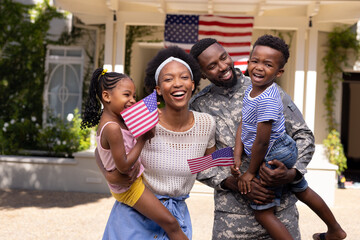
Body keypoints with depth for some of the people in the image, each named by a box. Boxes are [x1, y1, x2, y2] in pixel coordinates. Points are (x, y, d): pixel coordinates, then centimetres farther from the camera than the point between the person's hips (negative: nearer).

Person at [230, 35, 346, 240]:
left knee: (262, 213, 0)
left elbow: (262, 141, -26)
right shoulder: (252, 90, -1)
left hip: (273, 158, -10)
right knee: (302, 191, 29)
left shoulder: (266, 100, -30)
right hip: (286, 150, 10)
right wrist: (237, 157, -8)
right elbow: (243, 125, 0)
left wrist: (251, 172, -15)